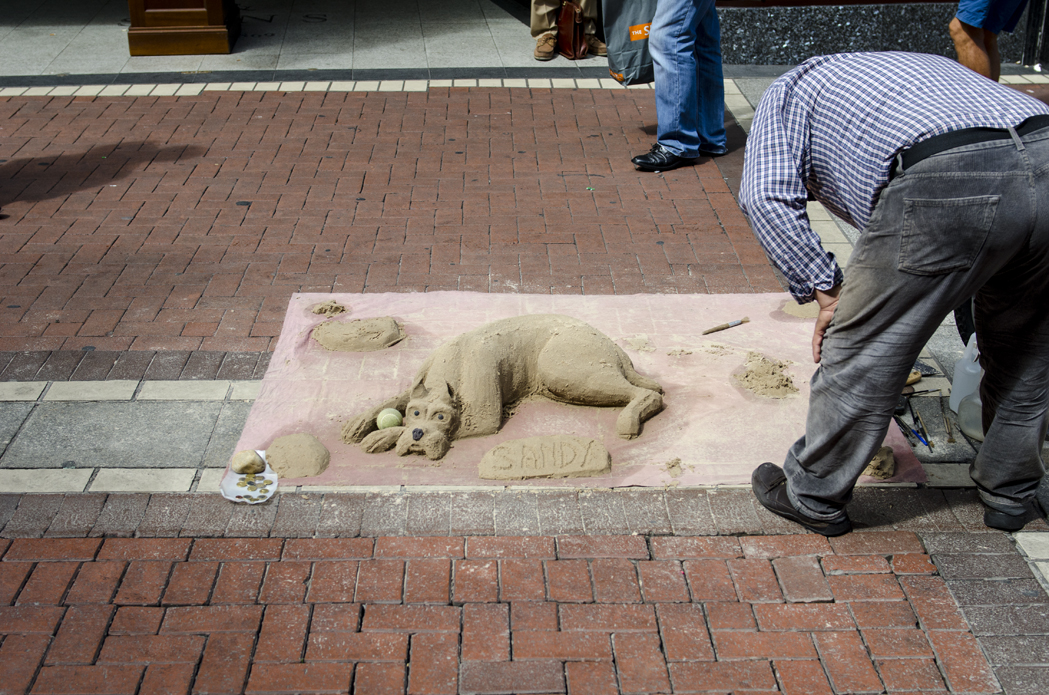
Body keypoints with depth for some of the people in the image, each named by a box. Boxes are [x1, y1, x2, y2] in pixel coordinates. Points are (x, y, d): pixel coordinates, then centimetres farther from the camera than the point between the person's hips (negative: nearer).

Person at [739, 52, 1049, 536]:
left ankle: (812, 496, 29)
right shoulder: (920, 65, 44)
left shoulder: (788, 91, 28)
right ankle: (1009, 492, 44)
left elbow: (767, 195, 6)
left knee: (861, 356, 11)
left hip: (948, 187, -7)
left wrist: (827, 292, 9)